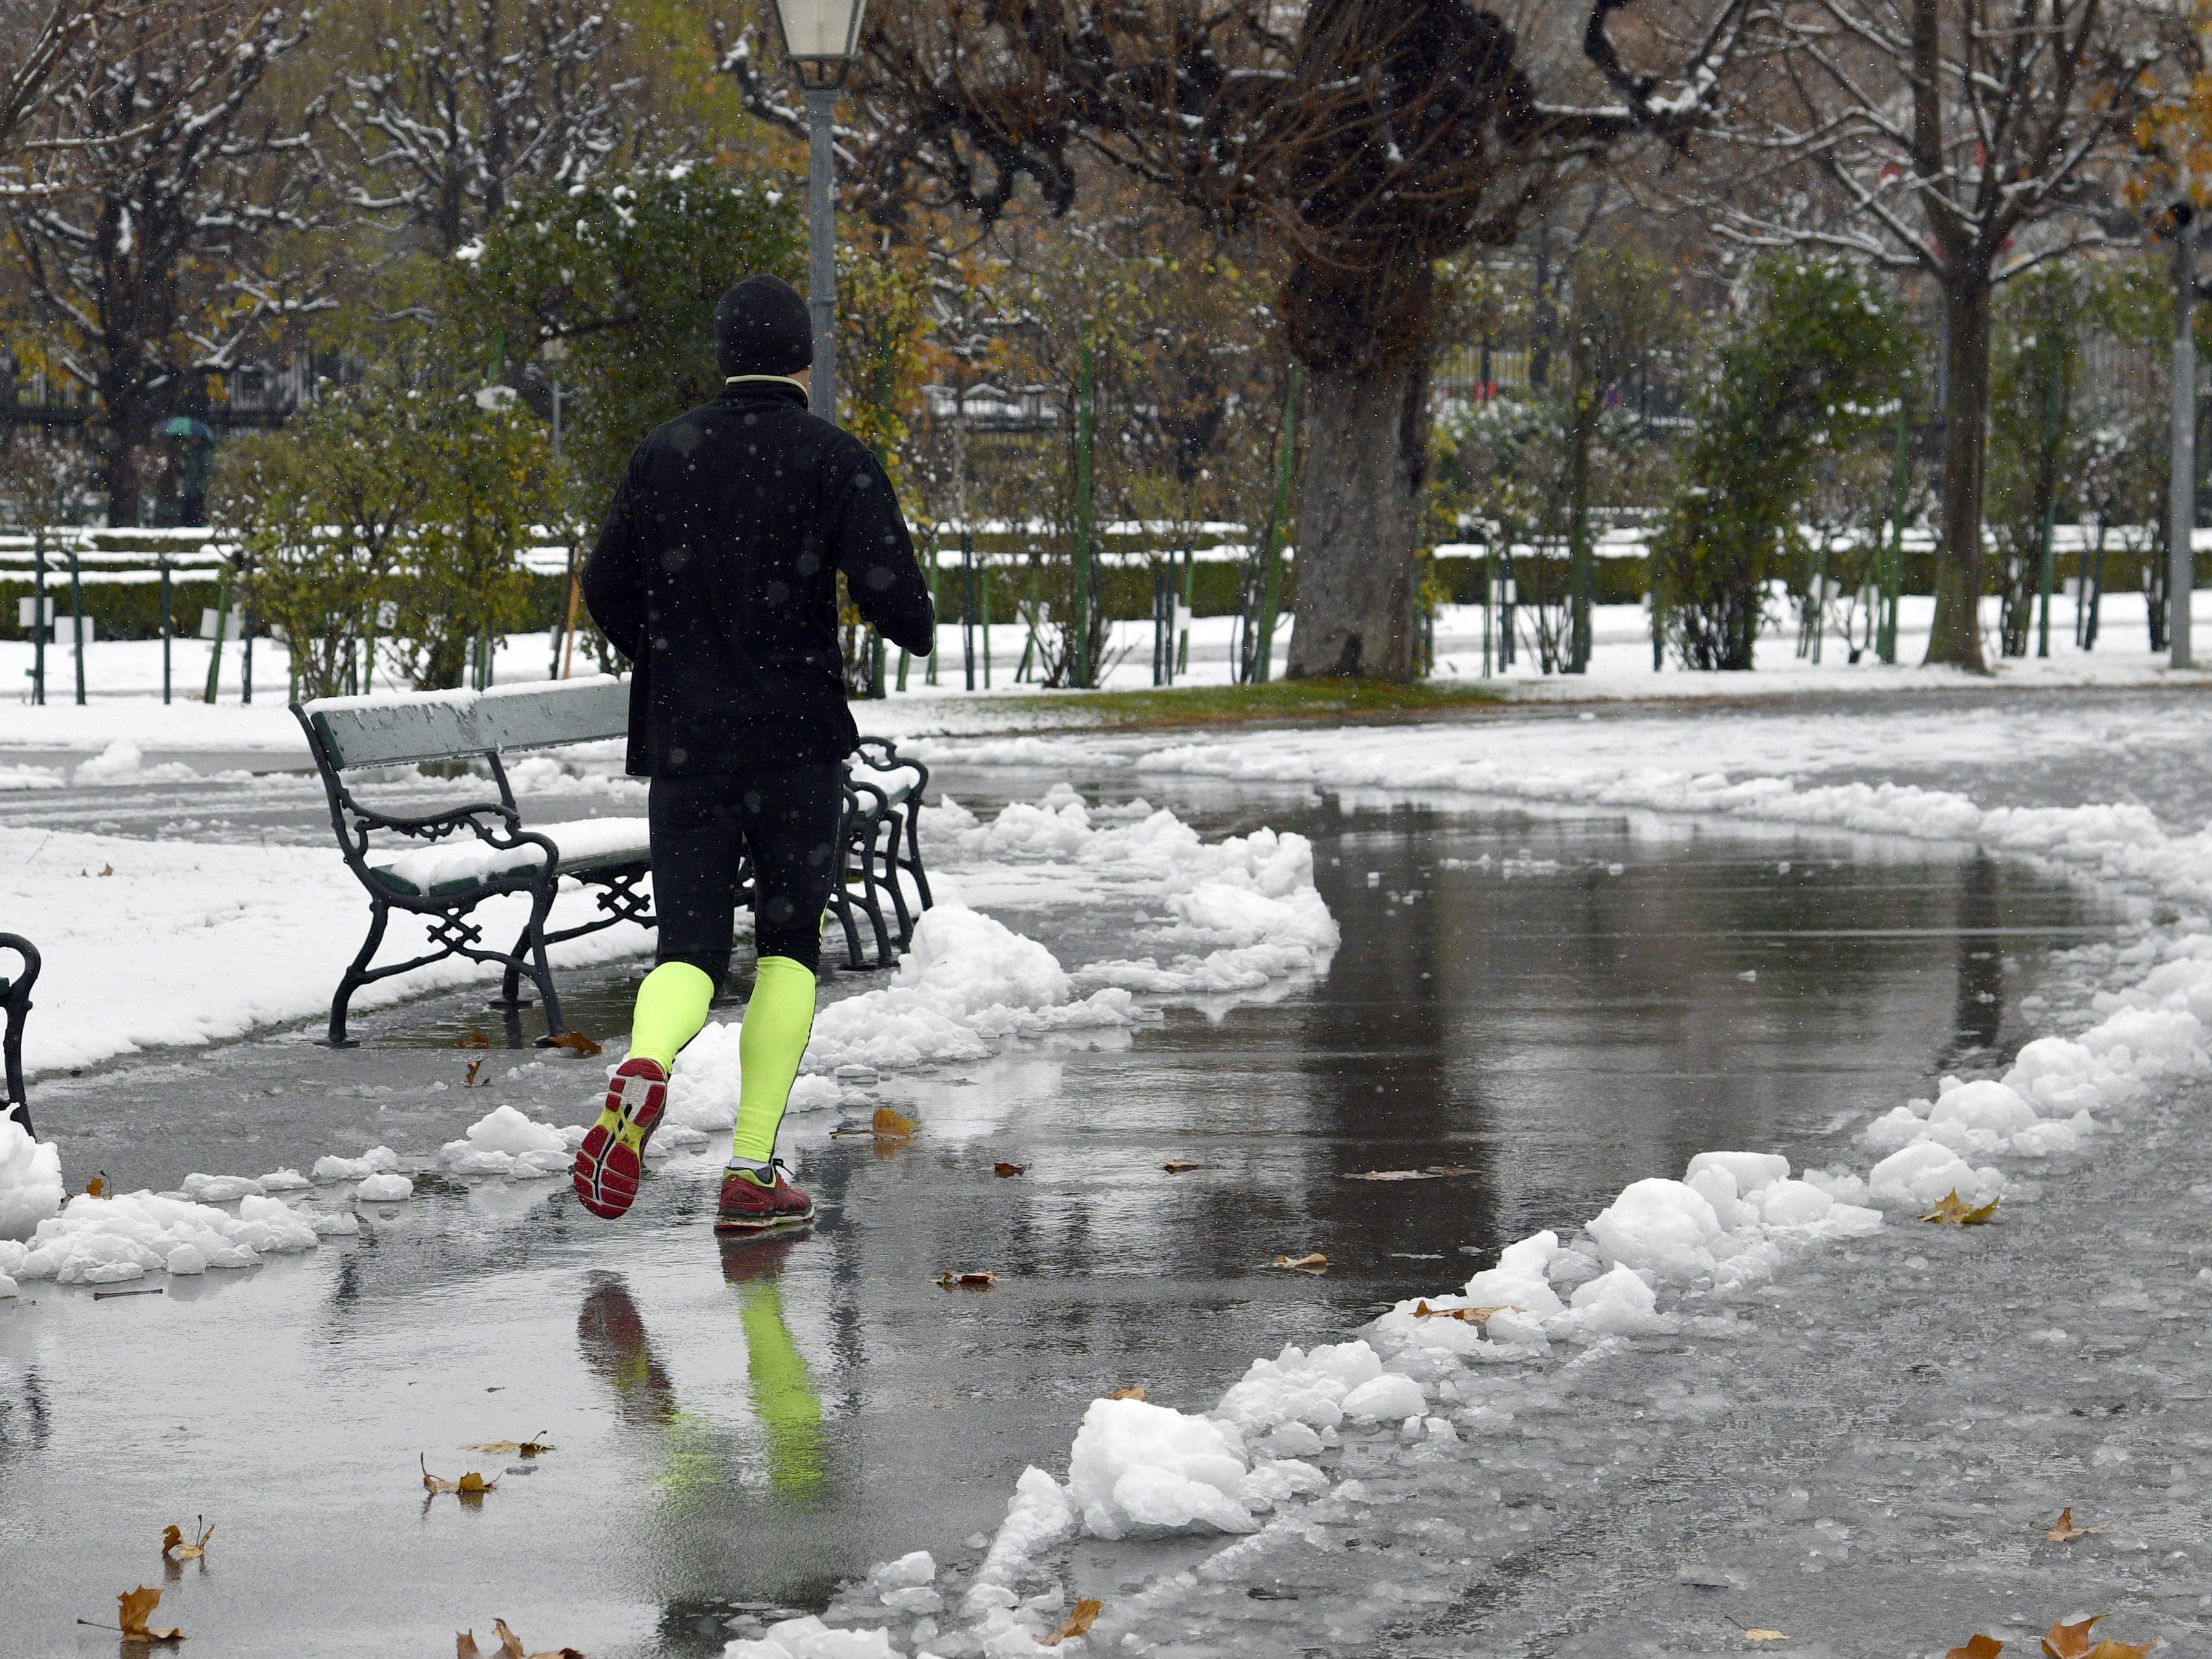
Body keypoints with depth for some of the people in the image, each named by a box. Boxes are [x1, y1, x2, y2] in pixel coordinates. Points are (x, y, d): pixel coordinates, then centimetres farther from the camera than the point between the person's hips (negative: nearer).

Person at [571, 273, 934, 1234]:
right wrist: (918, 631, 10)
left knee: (689, 949, 5)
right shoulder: (837, 462, -5)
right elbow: (890, 593, -14)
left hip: (682, 742, 2)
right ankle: (751, 1172, 4)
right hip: (798, 740, -2)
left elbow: (606, 589, 9)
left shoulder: (665, 453, 5)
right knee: (788, 946, 11)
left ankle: (645, 1064, -30)